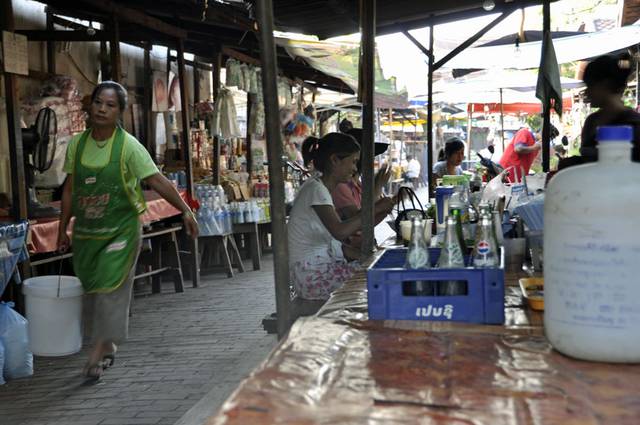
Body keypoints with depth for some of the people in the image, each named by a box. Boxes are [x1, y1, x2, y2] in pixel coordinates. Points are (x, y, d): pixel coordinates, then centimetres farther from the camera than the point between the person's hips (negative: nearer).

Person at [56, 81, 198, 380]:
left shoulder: (128, 146, -10)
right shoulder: (77, 144, 3)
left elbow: (157, 181, -13)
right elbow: (70, 189, 9)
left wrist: (185, 210, -20)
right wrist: (62, 230, 10)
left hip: (120, 229, -4)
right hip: (86, 232, 4)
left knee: (110, 288, -7)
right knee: (93, 288, 11)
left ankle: (99, 349, 4)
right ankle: (109, 346, 29)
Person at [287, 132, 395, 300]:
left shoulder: (323, 189, 16)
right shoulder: (315, 189, -13)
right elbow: (340, 232, -28)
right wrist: (374, 209, -19)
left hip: (324, 266, 9)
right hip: (311, 274, -9)